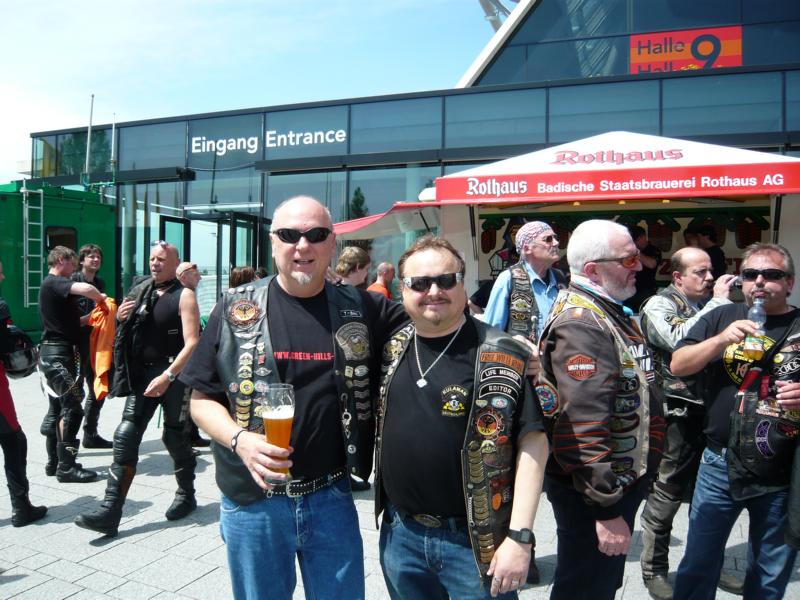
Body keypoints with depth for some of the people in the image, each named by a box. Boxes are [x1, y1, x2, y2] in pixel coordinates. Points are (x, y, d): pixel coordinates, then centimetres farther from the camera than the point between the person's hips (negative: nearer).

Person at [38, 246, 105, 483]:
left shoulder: (51, 284, 20)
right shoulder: (55, 282, -12)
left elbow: (68, 320, 19)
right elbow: (86, 289, -33)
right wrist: (101, 298, -14)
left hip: (55, 353, 10)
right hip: (58, 353, -10)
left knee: (57, 408, 14)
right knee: (72, 408, -9)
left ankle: (54, 462, 21)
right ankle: (66, 467, -5)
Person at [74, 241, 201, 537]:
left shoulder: (184, 296, -8)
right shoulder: (141, 291, 11)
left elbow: (192, 343, -16)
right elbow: (130, 334, 23)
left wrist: (167, 376, -24)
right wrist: (121, 318, 0)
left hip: (175, 375, -5)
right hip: (143, 374, 5)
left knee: (174, 438, 5)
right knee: (125, 438, -2)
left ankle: (186, 496, 27)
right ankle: (109, 512, 1)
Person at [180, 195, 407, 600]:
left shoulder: (361, 309, -2)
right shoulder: (236, 310, -3)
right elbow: (202, 398, 1)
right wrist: (238, 439, -16)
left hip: (331, 498, 1)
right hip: (251, 501, 0)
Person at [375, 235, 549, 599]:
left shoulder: (503, 357, -13)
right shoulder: (391, 350, 2)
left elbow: (532, 442, -13)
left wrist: (519, 536, -16)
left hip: (475, 541, -4)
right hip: (399, 534, 5)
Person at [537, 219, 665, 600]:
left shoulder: (609, 312, 9)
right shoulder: (580, 324, -26)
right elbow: (585, 429, -32)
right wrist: (607, 510, -27)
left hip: (621, 481, 10)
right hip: (594, 495, -10)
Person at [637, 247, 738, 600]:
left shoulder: (712, 304, 11)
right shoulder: (659, 305, -5)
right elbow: (679, 341, -24)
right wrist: (717, 302, -16)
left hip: (714, 412, 6)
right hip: (679, 415, -6)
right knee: (666, 496, 3)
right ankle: (654, 571, 20)